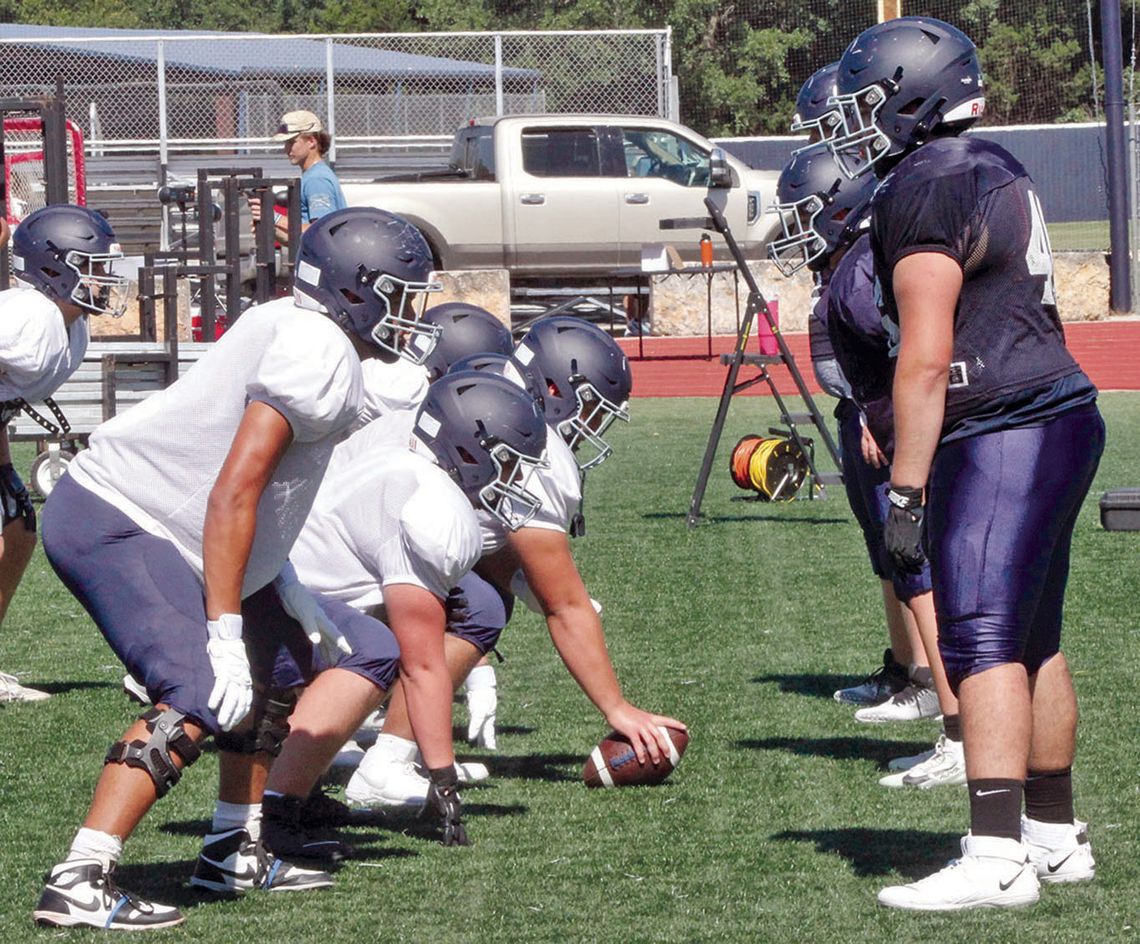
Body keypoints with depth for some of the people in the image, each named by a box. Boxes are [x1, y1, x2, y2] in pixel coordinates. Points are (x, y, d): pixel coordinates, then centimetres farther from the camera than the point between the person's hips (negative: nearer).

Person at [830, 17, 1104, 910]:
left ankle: (997, 856, -20)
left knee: (982, 642, -14)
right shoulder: (996, 172, 16)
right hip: (1058, 419, 10)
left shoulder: (924, 191, -14)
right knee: (1033, 641, 16)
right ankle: (1056, 834, 24)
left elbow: (926, 359, -18)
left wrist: (906, 491, -16)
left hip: (1003, 435, -10)